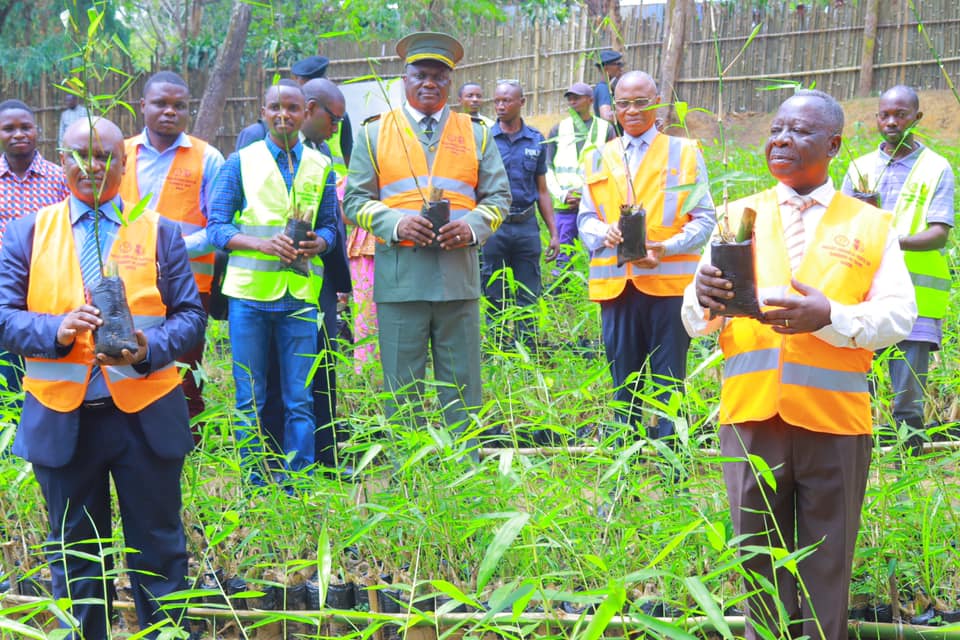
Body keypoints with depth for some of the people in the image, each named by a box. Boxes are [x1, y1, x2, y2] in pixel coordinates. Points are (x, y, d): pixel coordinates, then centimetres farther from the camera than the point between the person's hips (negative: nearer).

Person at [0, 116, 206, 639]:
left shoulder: (158, 232, 6)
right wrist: (56, 329, -18)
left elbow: (190, 316, 2)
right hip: (60, 419, 1)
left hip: (144, 416, -1)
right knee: (73, 554, 14)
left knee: (158, 552, 7)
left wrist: (150, 347, -18)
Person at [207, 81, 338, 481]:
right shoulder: (240, 162, 6)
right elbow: (217, 226, 1)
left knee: (300, 400, 2)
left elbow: (330, 225, 14)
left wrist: (319, 243, -10)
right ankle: (254, 486, 14)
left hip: (300, 294, 1)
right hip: (249, 292, -1)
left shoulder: (320, 166, 11)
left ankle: (300, 488, 11)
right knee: (249, 399, 4)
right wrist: (261, 244, -16)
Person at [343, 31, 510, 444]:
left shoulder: (475, 135, 14)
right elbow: (355, 199, 6)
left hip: (459, 274, 1)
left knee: (462, 384, 5)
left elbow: (498, 196, 13)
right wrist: (395, 224, -13)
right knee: (402, 386, 3)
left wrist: (473, 226, -9)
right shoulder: (374, 134, 9)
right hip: (399, 275, -1)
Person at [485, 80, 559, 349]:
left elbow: (542, 191, 14)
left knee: (528, 298, 5)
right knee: (495, 299, 4)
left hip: (527, 226, 2)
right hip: (493, 226, -2)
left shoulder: (536, 140, 8)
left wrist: (553, 232, 10)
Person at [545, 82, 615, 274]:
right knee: (563, 258, 2)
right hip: (564, 206, 2)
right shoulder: (558, 129, 12)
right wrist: (562, 195, -6)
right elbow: (548, 169, 10)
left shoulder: (606, 129, 7)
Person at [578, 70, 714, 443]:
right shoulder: (599, 159, 16)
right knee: (624, 382, 8)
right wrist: (604, 232, -9)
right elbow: (585, 220, 15)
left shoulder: (685, 153, 7)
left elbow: (704, 219, 2)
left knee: (668, 384, -1)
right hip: (615, 283, 3)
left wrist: (666, 248, -15)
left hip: (670, 281, -3)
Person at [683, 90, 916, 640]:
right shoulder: (739, 217, 11)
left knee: (826, 570, 8)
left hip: (835, 423, -1)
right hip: (751, 416, 2)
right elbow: (695, 324, 5)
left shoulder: (871, 226, 7)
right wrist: (704, 298, -19)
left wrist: (829, 316, -21)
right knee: (762, 562, 11)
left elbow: (898, 316, -4)